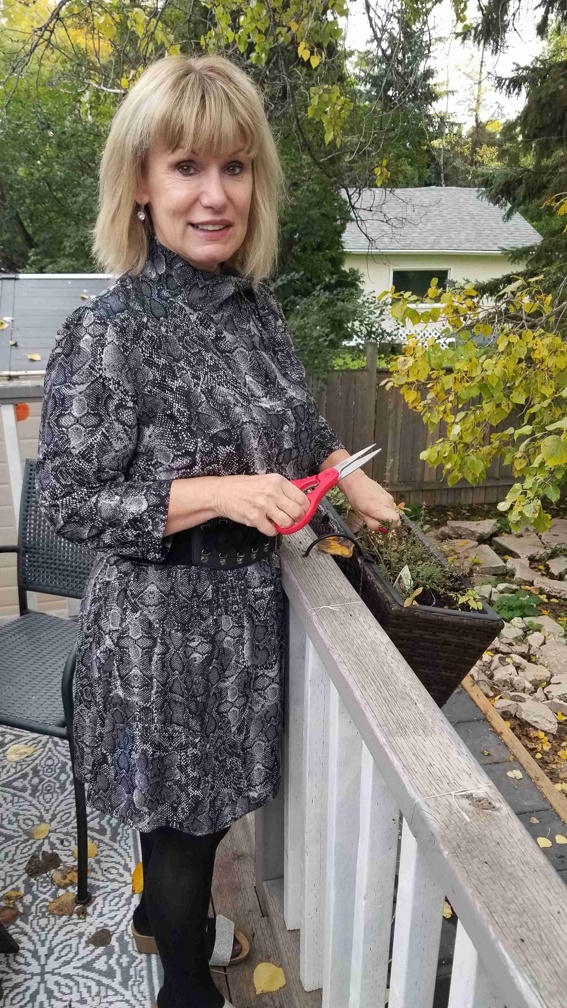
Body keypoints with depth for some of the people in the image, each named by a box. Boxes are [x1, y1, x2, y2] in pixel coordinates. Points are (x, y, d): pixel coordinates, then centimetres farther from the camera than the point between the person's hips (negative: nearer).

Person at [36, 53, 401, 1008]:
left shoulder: (256, 304, 1)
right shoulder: (107, 332, -20)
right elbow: (69, 497, -19)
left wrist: (353, 480, 4)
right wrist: (222, 494, -26)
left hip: (245, 604, 7)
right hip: (164, 621, -7)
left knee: (212, 792, 26)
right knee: (183, 806, 14)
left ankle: (163, 915, 57)